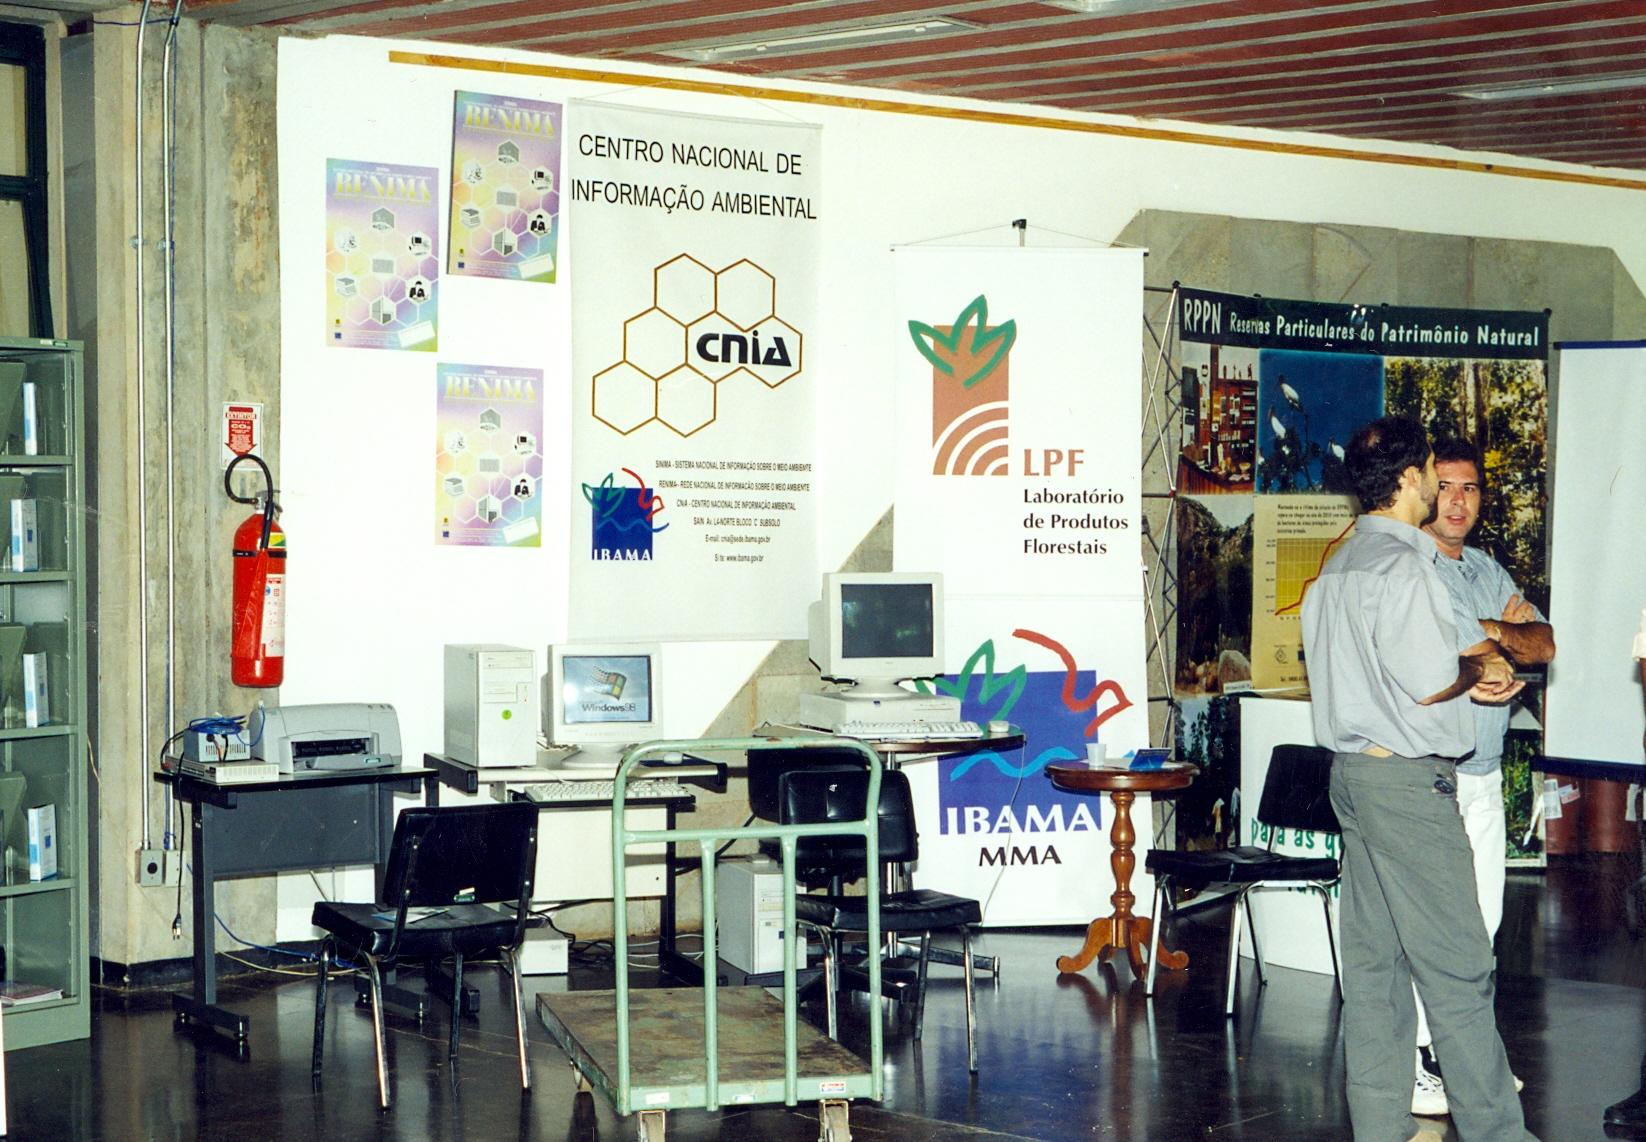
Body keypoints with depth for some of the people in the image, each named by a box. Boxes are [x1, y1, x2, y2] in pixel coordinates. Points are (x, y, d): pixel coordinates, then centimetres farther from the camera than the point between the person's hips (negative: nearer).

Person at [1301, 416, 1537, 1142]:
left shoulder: (1342, 565, 15)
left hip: (1354, 772, 10)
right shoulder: (1401, 564, -16)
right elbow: (1429, 683, -20)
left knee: (1375, 960, 9)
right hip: (1408, 778, -10)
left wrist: (1467, 679, 13)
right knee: (1456, 963, -2)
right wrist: (1476, 664, 0)